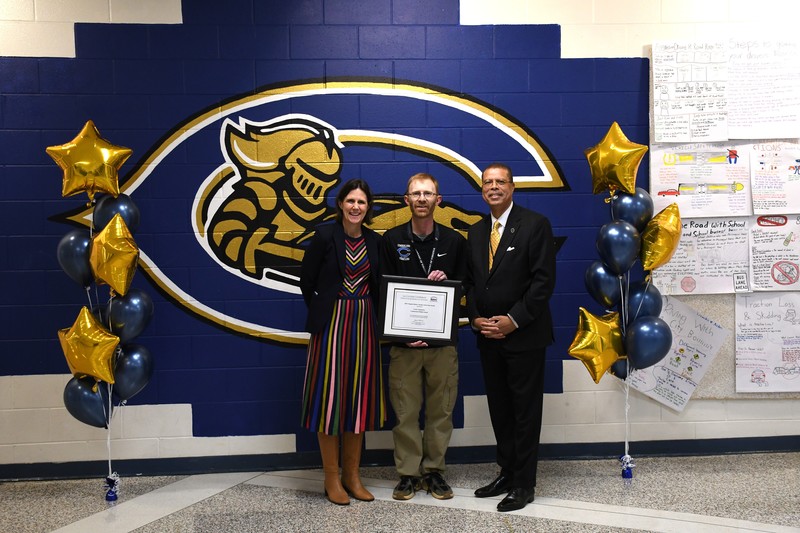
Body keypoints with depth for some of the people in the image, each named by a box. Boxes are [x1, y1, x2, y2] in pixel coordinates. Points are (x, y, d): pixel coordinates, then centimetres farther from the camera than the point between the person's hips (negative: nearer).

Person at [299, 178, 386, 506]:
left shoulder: (375, 241, 6)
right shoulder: (325, 235, -6)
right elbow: (306, 280, -1)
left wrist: (373, 317, 3)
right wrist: (321, 312, 4)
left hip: (364, 324, 5)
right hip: (331, 323, -4)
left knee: (359, 398, 9)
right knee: (330, 396, -1)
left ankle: (352, 475, 21)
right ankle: (332, 479, 12)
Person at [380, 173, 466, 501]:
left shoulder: (455, 241, 6)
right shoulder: (391, 240, 3)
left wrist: (446, 282, -13)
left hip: (443, 341, 1)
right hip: (403, 342, -1)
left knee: (441, 410, 7)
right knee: (405, 411, 3)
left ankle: (434, 470, 22)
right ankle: (408, 473, 17)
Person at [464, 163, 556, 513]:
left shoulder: (535, 224, -6)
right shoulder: (475, 232, 13)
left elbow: (544, 279, -12)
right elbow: (470, 281, 14)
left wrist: (514, 320, -16)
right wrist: (476, 319, -2)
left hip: (523, 335, -6)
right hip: (488, 337, 6)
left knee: (525, 410, 3)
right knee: (499, 409, 13)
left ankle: (524, 484, 13)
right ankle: (507, 473, 26)